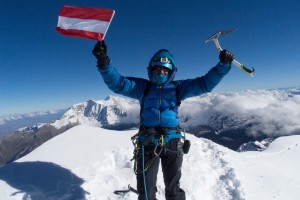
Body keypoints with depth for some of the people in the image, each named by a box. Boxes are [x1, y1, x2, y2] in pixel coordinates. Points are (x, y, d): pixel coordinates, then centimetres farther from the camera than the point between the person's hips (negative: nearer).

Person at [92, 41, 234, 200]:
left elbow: (205, 83, 2)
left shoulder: (177, 87, 6)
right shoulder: (142, 87, 4)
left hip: (172, 142, 1)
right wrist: (104, 62, -21)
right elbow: (117, 83, -6)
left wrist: (223, 65, -9)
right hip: (147, 143, 0)